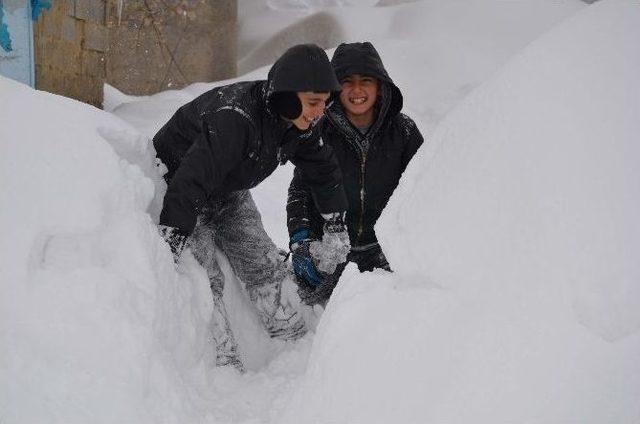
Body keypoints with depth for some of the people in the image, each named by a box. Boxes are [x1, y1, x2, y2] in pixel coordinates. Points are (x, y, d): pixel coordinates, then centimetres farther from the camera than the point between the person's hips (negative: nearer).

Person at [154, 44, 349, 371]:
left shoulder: (299, 123, -12)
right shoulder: (234, 118, -39)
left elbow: (322, 170, 7)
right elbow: (190, 183, -42)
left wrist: (336, 227, 13)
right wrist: (168, 248, -43)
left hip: (227, 193, 7)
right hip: (176, 182, -7)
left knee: (266, 269, 3)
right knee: (205, 281, -17)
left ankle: (298, 345, 13)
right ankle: (224, 367, -12)